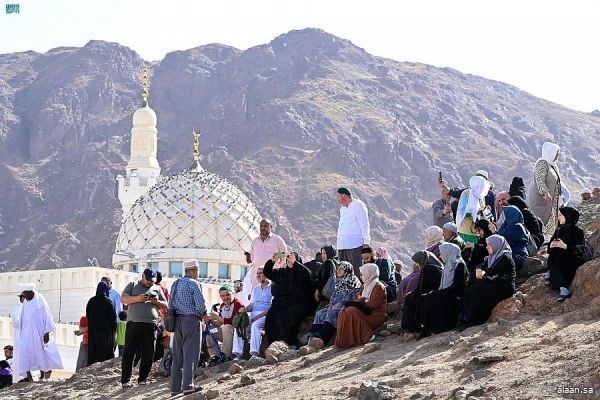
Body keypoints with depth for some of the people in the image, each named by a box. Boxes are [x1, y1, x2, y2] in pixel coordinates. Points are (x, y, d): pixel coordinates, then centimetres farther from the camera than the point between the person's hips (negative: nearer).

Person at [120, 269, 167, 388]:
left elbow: (165, 305, 18)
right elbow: (123, 298, 1)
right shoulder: (133, 285, 13)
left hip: (151, 325, 2)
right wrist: (137, 298, -14)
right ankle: (125, 380, -1)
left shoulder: (157, 289, 19)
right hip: (134, 323, -2)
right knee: (129, 352, -3)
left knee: (148, 354, 1)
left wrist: (157, 302, -4)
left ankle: (142, 379, 9)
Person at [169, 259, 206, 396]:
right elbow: (201, 304, -13)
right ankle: (188, 385, -11)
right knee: (190, 354, -6)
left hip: (176, 321, 7)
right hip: (191, 320, -7)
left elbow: (170, 304, 15)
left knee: (177, 356, 10)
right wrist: (203, 315, 4)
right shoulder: (193, 284, -9)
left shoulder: (175, 284, 14)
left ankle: (175, 387, 10)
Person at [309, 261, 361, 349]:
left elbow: (351, 297, -10)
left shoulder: (353, 281, 0)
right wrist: (331, 303, 4)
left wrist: (338, 304, -15)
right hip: (335, 306, 8)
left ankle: (322, 339, -46)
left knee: (332, 313, -33)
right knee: (320, 314, -17)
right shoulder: (338, 281, 24)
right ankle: (313, 337, -32)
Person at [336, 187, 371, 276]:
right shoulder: (342, 208, 23)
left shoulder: (358, 206, -3)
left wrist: (366, 243, -15)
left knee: (357, 272, -12)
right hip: (342, 246, 8)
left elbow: (364, 225, -8)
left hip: (355, 245, -8)